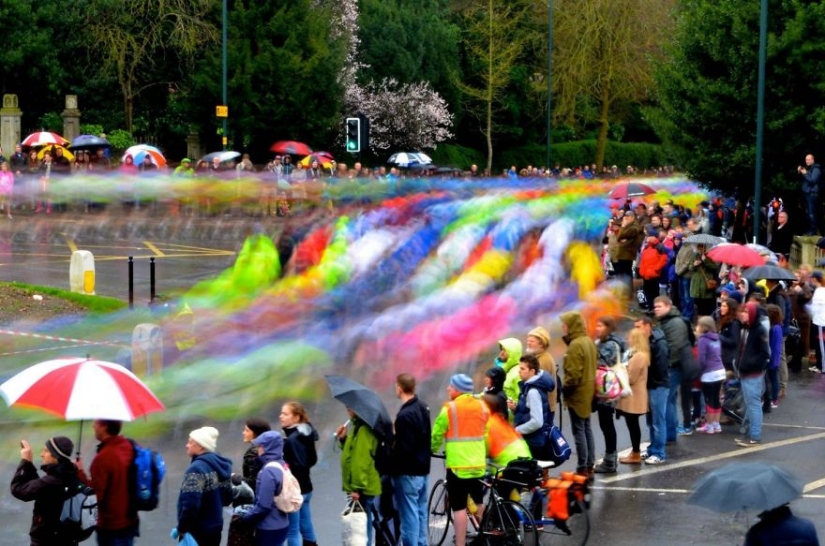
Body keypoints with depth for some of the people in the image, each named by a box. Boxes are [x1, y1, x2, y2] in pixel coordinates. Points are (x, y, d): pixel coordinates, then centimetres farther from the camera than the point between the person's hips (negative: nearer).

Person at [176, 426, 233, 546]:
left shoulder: (197, 468, -21)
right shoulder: (219, 465, 9)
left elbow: (191, 503, -28)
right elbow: (227, 497, 16)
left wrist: (182, 527, -18)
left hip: (198, 530, -9)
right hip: (215, 527, 9)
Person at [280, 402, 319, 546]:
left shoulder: (292, 440, -20)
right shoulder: (305, 435, 7)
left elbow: (298, 466, -23)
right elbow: (312, 460, 14)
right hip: (305, 488, 9)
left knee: (292, 531, -1)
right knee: (306, 527, 17)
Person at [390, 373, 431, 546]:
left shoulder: (405, 415, -22)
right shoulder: (423, 408, 6)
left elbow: (403, 448, -23)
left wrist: (391, 466, -10)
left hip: (408, 473, -9)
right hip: (422, 469, 9)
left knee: (409, 514, -4)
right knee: (421, 512, 16)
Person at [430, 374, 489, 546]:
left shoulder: (450, 409, -10)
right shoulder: (482, 406, 6)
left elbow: (436, 435, -5)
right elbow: (487, 432, 13)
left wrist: (433, 450, 14)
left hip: (457, 464, -6)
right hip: (478, 463, 6)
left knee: (459, 507, -3)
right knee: (478, 503, 21)